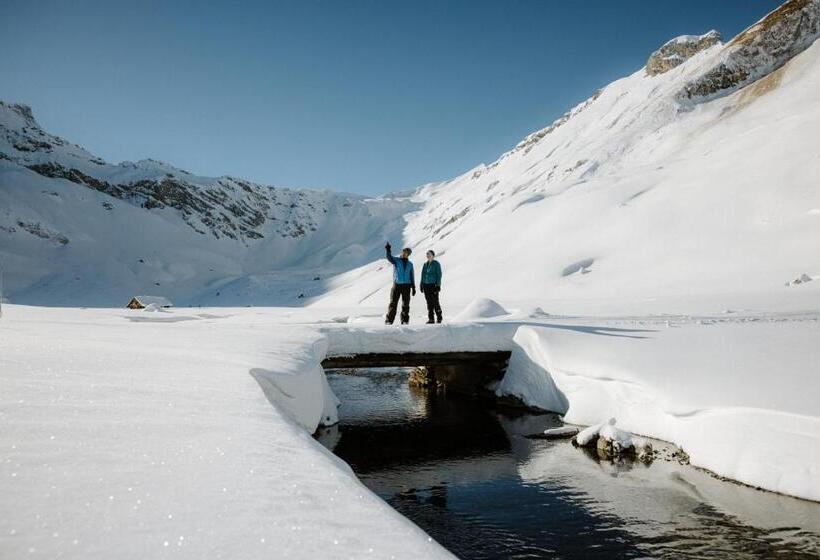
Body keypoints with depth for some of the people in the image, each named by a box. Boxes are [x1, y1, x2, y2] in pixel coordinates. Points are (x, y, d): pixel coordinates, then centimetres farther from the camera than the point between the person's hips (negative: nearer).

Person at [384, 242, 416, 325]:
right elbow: (389, 257, -15)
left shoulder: (410, 264, 15)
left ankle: (405, 320, 10)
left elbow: (412, 276, 16)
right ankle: (389, 320, -3)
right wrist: (387, 250, -35)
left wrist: (413, 287, 9)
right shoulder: (396, 260, 6)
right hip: (397, 284, -2)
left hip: (406, 286, 3)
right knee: (393, 303, -5)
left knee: (406, 304, 3)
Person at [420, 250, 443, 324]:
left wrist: (438, 285, -14)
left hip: (433, 285, -5)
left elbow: (439, 275, -7)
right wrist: (421, 285, 12)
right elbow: (423, 275, 17)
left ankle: (439, 318, 6)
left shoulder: (436, 264, -3)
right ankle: (430, 319, 8)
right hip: (426, 285, 5)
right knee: (429, 302, 5)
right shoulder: (425, 264, 14)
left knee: (435, 301, -6)